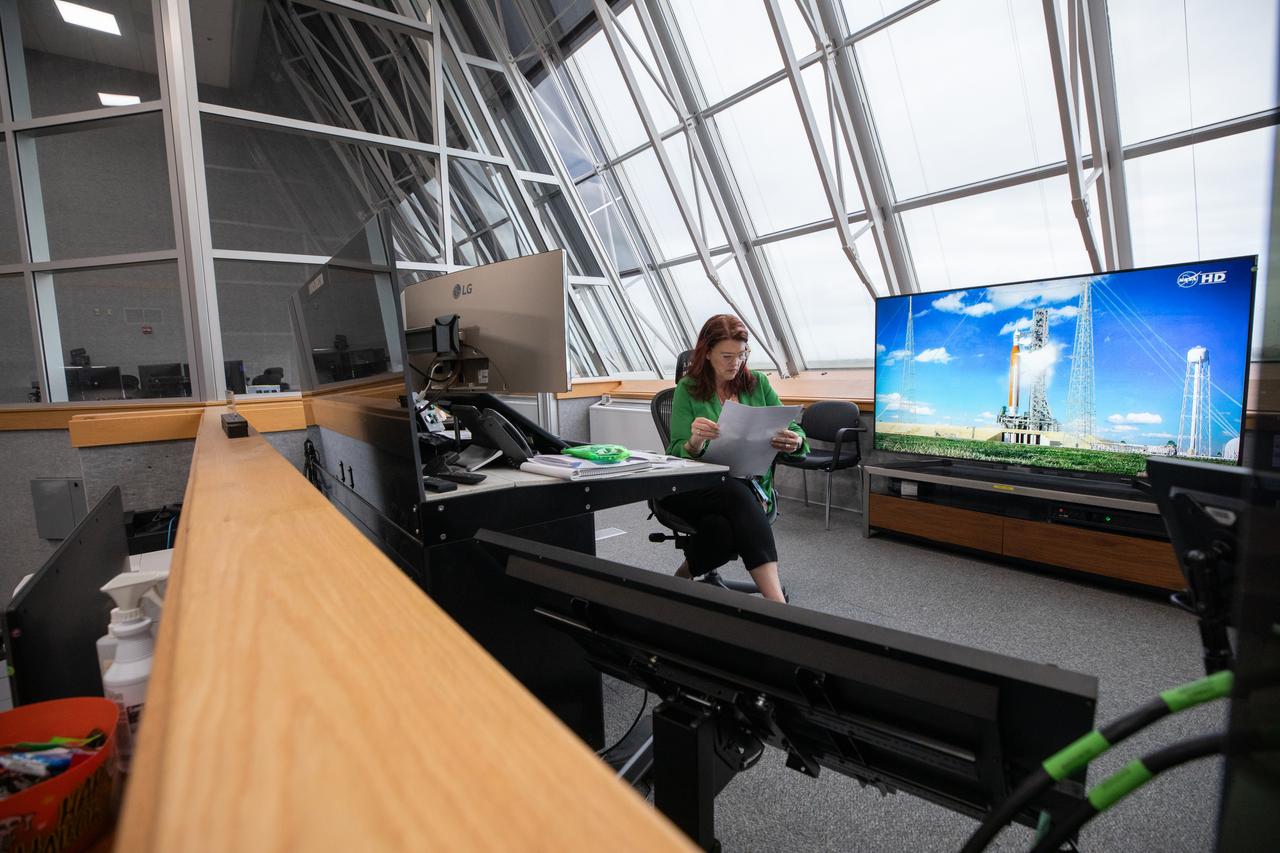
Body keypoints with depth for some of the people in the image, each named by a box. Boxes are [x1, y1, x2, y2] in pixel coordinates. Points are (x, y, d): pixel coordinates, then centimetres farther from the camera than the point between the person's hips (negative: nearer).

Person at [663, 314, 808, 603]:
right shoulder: (688, 389, 3)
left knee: (725, 528, -35)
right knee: (738, 494, -37)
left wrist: (795, 442, -18)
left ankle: (685, 574, -8)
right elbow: (677, 453, -3)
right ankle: (777, 604, -40)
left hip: (751, 484, 2)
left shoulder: (758, 383, 11)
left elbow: (793, 430, 8)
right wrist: (695, 443, -28)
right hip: (696, 487, -2)